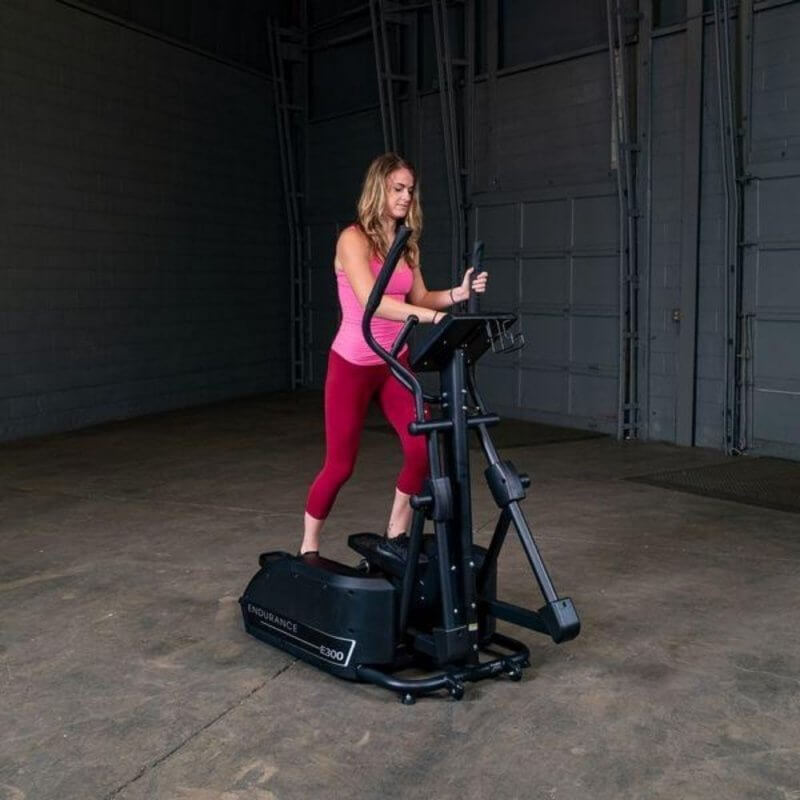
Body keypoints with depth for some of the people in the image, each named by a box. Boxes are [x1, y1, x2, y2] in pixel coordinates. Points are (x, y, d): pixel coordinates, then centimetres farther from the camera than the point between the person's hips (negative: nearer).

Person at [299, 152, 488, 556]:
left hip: (395, 362, 6)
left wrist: (458, 293, -10)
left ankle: (395, 535, 13)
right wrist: (431, 316, -40)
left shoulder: (407, 244, 7)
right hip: (353, 364, -6)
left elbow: (419, 298, 9)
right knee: (340, 464, 1)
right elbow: (371, 302, -29)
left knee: (422, 448, -7)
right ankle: (308, 549, 21)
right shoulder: (354, 239, -15)